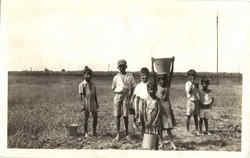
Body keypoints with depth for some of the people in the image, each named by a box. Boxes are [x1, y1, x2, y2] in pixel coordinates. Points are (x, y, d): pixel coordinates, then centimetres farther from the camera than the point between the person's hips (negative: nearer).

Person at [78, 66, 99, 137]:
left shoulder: (93, 84, 12)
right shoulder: (82, 84, -5)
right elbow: (81, 95, -9)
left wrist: (97, 103, 12)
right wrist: (83, 104, -15)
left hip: (93, 102, 5)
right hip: (86, 102, -5)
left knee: (95, 117, 4)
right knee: (86, 118, 3)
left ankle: (94, 131, 18)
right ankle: (85, 132, 15)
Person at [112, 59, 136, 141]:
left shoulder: (130, 76, 3)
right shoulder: (116, 77, 6)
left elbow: (132, 87, 6)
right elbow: (113, 89, 13)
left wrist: (130, 96, -3)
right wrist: (118, 92, -5)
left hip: (126, 96, -1)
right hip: (117, 96, 1)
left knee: (125, 115, 1)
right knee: (117, 115, 1)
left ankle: (127, 133, 13)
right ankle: (118, 134, 8)